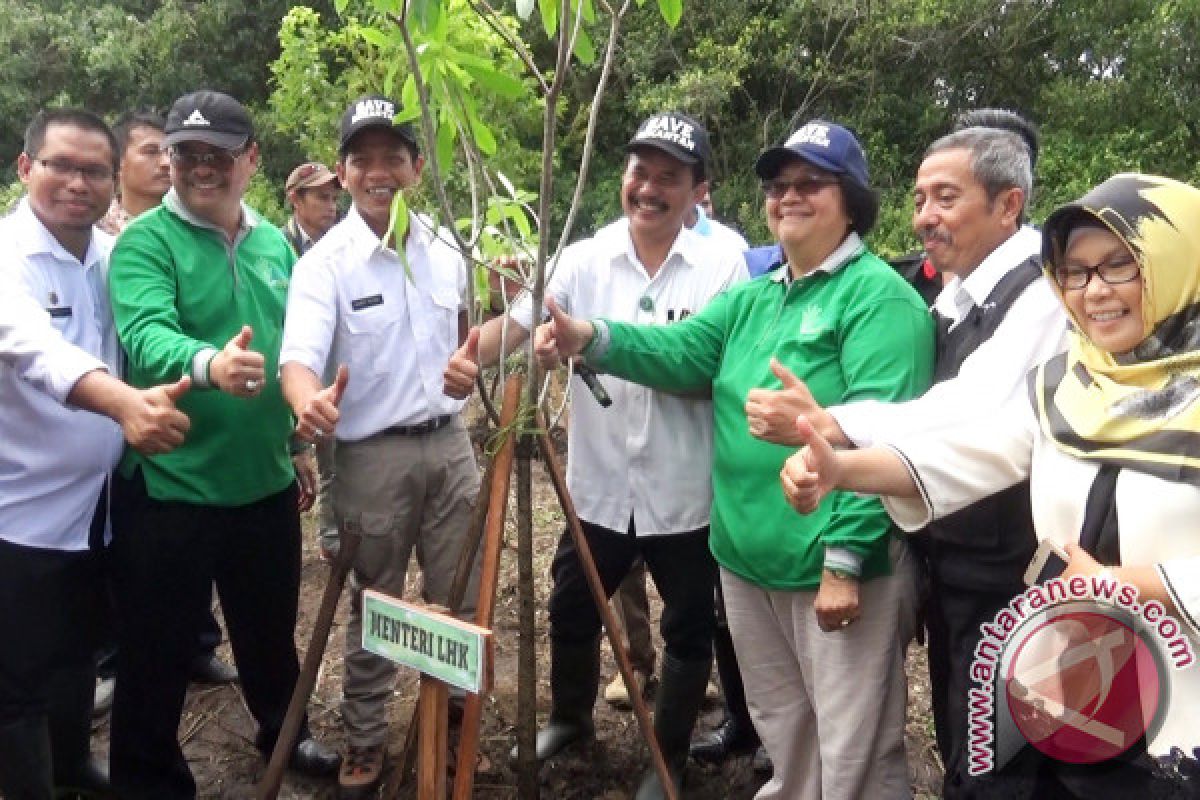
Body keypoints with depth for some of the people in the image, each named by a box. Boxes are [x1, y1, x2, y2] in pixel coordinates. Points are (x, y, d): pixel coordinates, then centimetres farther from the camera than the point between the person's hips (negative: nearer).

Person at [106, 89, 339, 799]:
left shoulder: (274, 243, 7)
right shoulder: (146, 242, -11)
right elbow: (145, 335, -30)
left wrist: (298, 444, 18)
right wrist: (209, 364, -50)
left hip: (266, 481, 6)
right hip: (168, 488, -5)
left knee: (272, 630, 23)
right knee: (157, 657, 8)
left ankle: (283, 730, 47)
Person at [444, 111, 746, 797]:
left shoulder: (723, 266, -7)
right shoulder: (585, 259, -3)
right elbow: (518, 322, -14)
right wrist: (470, 356, -36)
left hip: (687, 492, -2)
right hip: (600, 485, 2)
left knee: (689, 630, 14)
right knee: (572, 611, 20)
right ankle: (570, 717, 49)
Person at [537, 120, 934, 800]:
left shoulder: (879, 295, -11)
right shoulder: (753, 300, 14)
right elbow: (682, 350, 0)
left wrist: (845, 558, -24)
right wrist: (593, 339, -17)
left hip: (833, 564, -7)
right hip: (747, 559, 7)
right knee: (782, 739, 24)